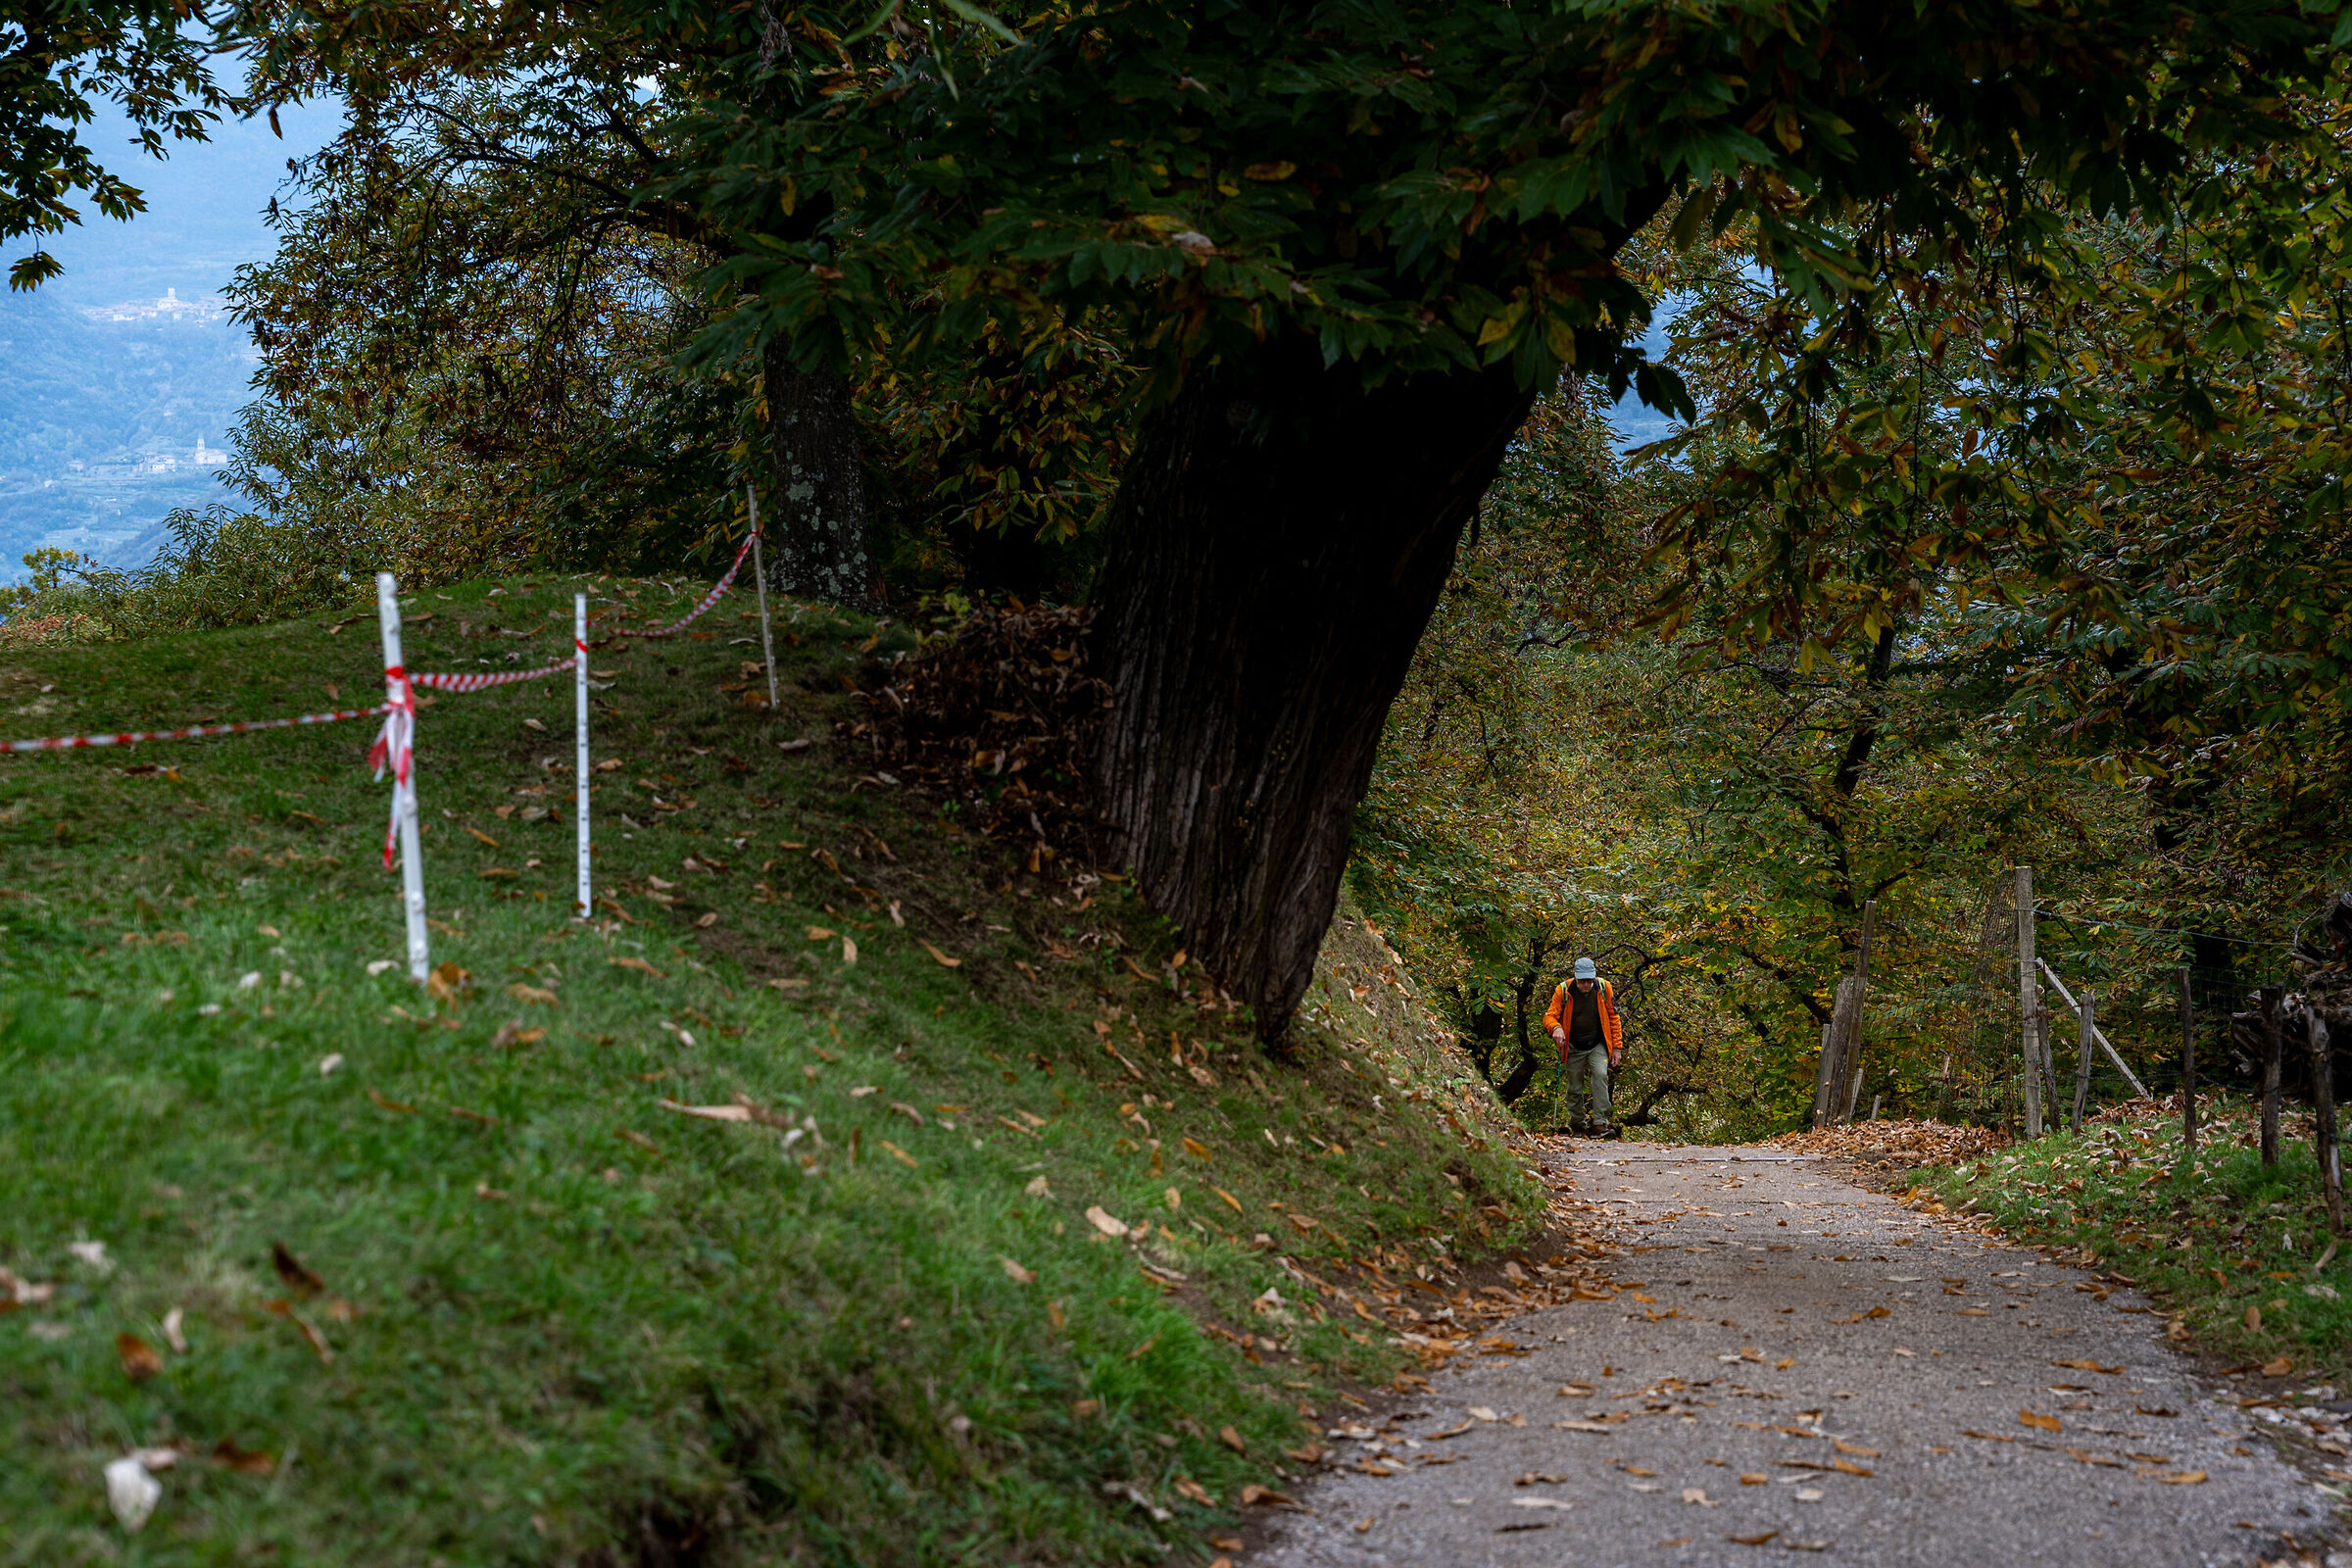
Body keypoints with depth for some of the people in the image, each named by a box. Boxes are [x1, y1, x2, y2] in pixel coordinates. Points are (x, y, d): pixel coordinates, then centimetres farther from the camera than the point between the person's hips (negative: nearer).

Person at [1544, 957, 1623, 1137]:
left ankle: (1600, 1123, -23)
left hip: (1598, 1046, 0)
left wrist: (1617, 1047, 3)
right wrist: (1556, 1027, -29)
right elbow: (1549, 1015, -5)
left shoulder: (1603, 988, -6)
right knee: (1574, 1088, 3)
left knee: (1601, 1076, -22)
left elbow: (1613, 1018, 4)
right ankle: (1579, 1124, 19)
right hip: (1573, 1047, 0)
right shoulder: (1563, 990, -10)